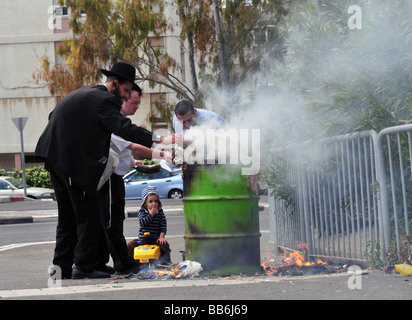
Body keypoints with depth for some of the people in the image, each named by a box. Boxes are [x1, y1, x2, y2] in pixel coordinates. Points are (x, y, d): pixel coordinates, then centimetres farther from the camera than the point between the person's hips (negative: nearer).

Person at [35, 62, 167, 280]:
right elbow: (123, 128, -25)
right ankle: (84, 267, -4)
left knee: (68, 215, 15)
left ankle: (62, 267, 17)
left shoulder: (83, 93, 19)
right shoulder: (103, 100, -12)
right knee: (87, 214, -5)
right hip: (74, 162, -10)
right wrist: (154, 139, -28)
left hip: (54, 158, 10)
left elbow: (53, 116, 27)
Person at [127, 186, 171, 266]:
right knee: (129, 245, -16)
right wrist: (151, 214, -21)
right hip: (143, 239, 0)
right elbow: (142, 223, -18)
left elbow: (163, 226, 0)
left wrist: (162, 237, -14)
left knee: (164, 244, -27)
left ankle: (166, 260, -13)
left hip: (156, 239, 0)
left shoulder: (160, 212, 3)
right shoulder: (142, 212, 0)